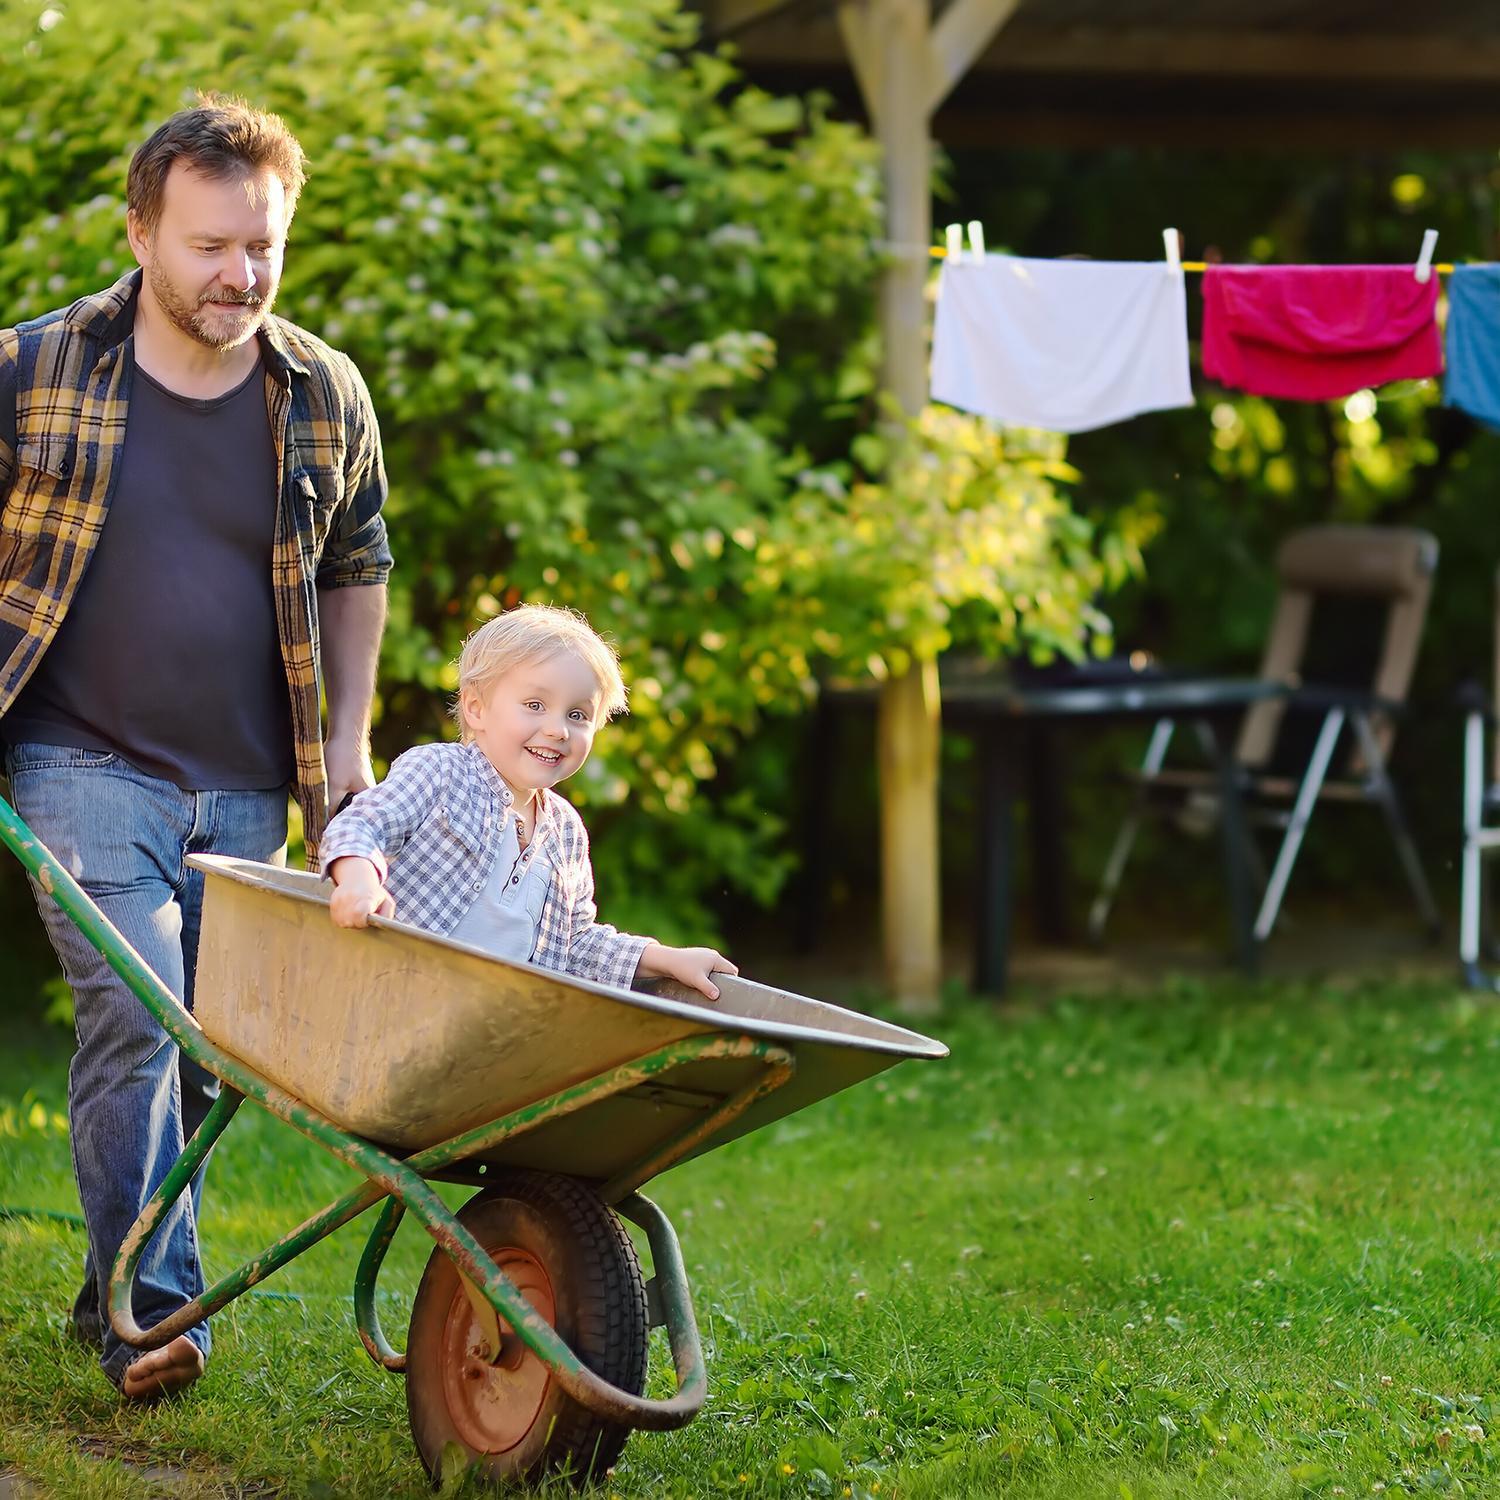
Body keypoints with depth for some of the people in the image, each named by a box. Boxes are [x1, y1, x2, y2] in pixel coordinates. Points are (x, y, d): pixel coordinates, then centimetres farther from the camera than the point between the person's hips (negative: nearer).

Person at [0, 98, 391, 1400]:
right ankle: (153, 1312, -16)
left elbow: (354, 572, 17)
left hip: (247, 787, 4)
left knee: (204, 1046, 9)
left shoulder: (325, 395, 3)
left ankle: (114, 1291, 25)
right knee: (133, 1020, -17)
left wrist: (347, 739, 11)